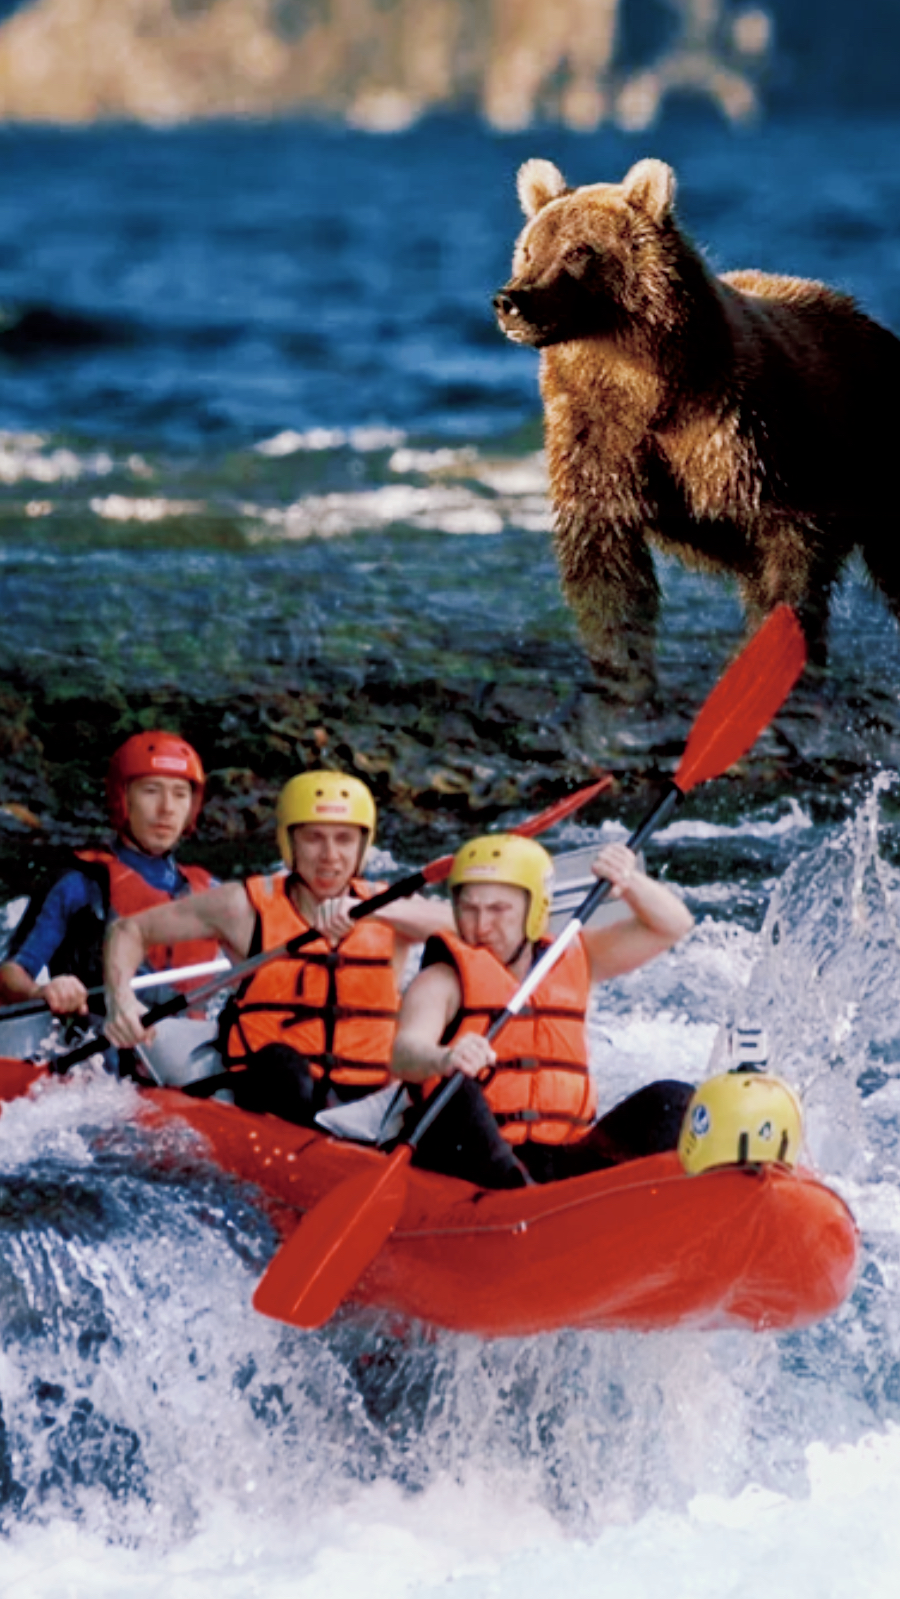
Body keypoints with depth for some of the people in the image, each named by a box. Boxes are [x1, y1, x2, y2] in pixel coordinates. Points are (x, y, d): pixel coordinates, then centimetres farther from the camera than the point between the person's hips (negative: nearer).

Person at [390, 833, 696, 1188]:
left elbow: (672, 925, 16)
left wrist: (630, 882, -5)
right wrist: (444, 1059, -42)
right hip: (467, 1160, -5)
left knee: (672, 1101, -11)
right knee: (455, 1093, -34)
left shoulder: (571, 961, 19)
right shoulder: (442, 982, 3)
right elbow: (405, 1055, -18)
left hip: (561, 1163, 5)